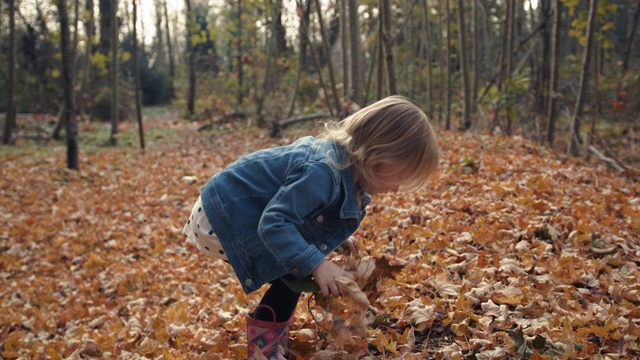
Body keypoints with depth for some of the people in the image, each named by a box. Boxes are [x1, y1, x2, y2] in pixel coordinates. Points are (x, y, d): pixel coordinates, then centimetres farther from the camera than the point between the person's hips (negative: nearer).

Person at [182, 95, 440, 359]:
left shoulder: (344, 162, 0)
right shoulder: (324, 171, -32)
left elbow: (298, 205, 17)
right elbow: (273, 224, -34)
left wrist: (337, 238, 8)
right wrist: (317, 264, -38)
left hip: (234, 208, 10)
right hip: (222, 216, -10)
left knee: (299, 266, 12)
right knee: (295, 275, -10)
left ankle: (273, 338, 26)